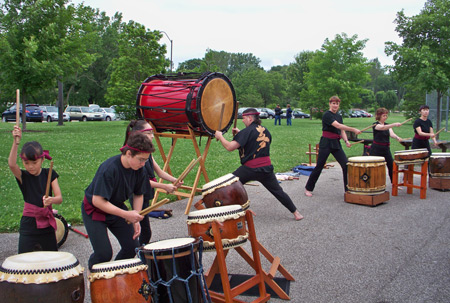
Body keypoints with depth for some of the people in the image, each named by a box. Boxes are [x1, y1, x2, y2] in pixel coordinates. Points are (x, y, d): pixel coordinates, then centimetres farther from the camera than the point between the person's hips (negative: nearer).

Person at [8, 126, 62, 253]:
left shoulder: (49, 174, 0)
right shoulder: (23, 176, -5)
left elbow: (60, 198, -6)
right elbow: (12, 164, -27)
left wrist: (51, 200, -29)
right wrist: (16, 142, -38)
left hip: (47, 224, 2)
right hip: (29, 225, -2)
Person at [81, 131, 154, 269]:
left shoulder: (139, 169, -12)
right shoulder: (109, 169, -32)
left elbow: (138, 195, 3)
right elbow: (97, 201, -33)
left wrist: (136, 219, -9)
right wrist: (126, 214, -35)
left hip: (117, 208, 6)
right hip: (94, 210, -6)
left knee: (132, 246, -2)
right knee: (104, 253, -12)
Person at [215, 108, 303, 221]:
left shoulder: (247, 131, -10)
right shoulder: (265, 131, 10)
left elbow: (230, 147, -16)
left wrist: (220, 136, 0)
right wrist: (240, 133, 22)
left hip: (249, 169, -5)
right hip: (266, 168, 5)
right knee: (278, 191, 15)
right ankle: (296, 213, 19)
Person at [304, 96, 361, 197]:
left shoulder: (339, 116, 14)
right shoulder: (327, 115, -10)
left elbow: (342, 131, 15)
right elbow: (338, 126, -22)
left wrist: (346, 141, -4)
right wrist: (353, 129, -26)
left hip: (336, 143, 7)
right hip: (326, 143, -7)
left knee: (346, 165, -3)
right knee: (319, 166, -2)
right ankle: (308, 188, 11)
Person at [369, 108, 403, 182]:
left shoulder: (387, 125, 11)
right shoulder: (375, 124, -8)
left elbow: (391, 133, -7)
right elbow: (382, 127, -30)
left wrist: (397, 137, -30)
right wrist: (394, 125, -43)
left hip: (386, 149, 6)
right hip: (376, 149, -6)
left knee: (391, 166, 3)